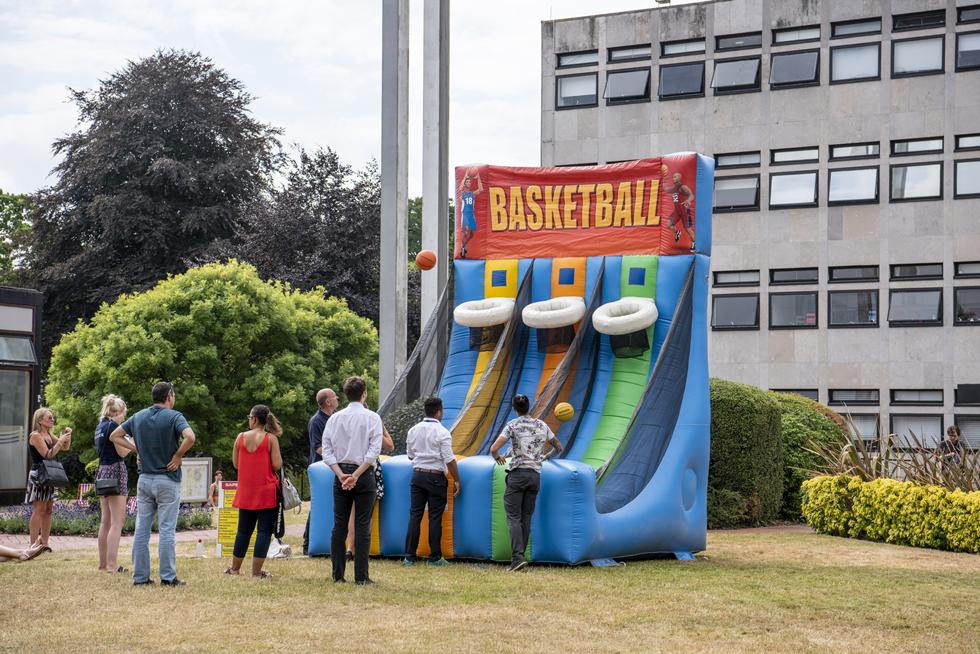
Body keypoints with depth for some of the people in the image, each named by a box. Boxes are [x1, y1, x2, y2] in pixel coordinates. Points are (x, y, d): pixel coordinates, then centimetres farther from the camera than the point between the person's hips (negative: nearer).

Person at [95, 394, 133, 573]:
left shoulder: (100, 427, 15)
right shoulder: (113, 426, -12)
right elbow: (122, 452, -13)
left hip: (102, 471, 9)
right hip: (115, 471, -9)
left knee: (105, 521, 13)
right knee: (117, 522, -8)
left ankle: (103, 563, 16)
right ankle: (111, 564, -13)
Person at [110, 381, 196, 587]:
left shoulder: (138, 417, 8)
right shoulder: (173, 416, -9)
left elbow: (114, 436, 12)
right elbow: (190, 437, -27)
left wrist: (137, 449, 8)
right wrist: (178, 456, -13)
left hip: (144, 479, 5)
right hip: (167, 479, -5)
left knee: (141, 529, 7)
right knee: (167, 529, -2)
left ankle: (140, 576, 9)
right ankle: (168, 576, -1)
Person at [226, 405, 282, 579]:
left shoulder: (241, 437, 2)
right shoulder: (270, 438, -8)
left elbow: (235, 463, 9)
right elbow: (277, 465, -12)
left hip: (246, 492, 4)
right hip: (267, 492, -4)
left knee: (244, 530, 17)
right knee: (264, 530, 1)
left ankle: (235, 568, 26)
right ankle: (256, 571, -2)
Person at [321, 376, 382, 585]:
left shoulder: (335, 418, 6)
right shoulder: (372, 417, -3)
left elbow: (326, 451, 0)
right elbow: (374, 451, -12)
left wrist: (342, 474, -5)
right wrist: (356, 475, -13)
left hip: (341, 474, 3)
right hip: (364, 474, -3)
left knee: (339, 526, 7)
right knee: (362, 526, -1)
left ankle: (337, 574, 9)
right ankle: (361, 577, -2)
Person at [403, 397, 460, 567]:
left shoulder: (413, 430, 6)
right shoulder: (442, 433, -11)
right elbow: (449, 460, -12)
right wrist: (456, 481, -3)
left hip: (417, 475, 5)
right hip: (436, 477, -5)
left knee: (415, 515, 7)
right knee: (435, 517, 1)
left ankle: (409, 556, 6)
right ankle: (435, 557, 5)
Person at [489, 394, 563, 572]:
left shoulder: (513, 425, -3)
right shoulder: (542, 425, 11)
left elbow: (494, 449, -11)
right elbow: (558, 447, 22)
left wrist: (497, 457, 11)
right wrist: (547, 456, 41)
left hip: (517, 474, -4)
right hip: (535, 475, 4)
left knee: (513, 517, -5)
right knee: (526, 518, 9)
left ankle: (518, 557, -19)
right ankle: (519, 557, 10)